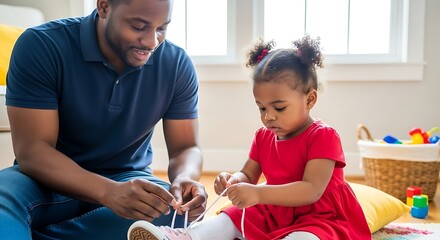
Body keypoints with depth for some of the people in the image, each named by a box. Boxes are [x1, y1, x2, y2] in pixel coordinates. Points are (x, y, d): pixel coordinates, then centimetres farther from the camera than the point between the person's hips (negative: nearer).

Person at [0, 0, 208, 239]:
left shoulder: (176, 65, -9)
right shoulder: (41, 46, -17)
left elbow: (185, 147, -4)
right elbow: (31, 150, -21)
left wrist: (184, 179, -30)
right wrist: (108, 192, -39)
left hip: (129, 181, 5)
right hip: (51, 180, -4)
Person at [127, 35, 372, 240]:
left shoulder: (323, 136, -16)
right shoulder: (263, 136, 7)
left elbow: (312, 190, -27)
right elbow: (248, 175, 6)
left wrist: (258, 193, -38)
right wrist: (235, 180, -21)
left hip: (319, 218, -7)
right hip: (273, 213, 7)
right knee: (230, 217, -11)